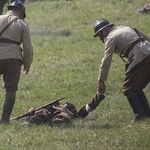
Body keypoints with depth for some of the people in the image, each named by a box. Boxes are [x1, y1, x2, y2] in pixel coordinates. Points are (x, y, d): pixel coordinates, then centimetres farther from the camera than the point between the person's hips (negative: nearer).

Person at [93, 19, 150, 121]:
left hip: (141, 59, -8)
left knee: (129, 89, 1)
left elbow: (106, 60, -3)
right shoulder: (127, 28, 25)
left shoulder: (111, 38, 2)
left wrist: (101, 81, -2)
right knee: (137, 88, 19)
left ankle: (140, 115, -8)